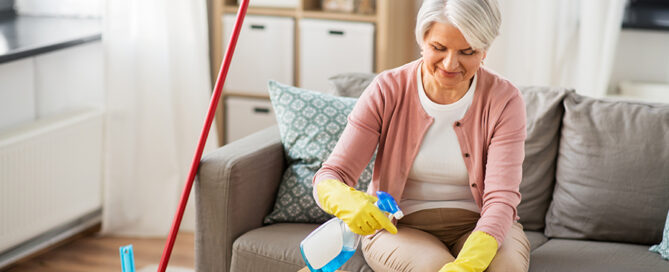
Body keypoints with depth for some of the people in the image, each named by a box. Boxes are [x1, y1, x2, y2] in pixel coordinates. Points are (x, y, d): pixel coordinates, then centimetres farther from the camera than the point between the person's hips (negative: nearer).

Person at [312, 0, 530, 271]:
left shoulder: (504, 100, -10)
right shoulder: (387, 91, -9)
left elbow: (501, 198, -18)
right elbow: (330, 177, -10)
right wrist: (347, 201, -37)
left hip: (477, 224, 1)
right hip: (398, 226, 0)